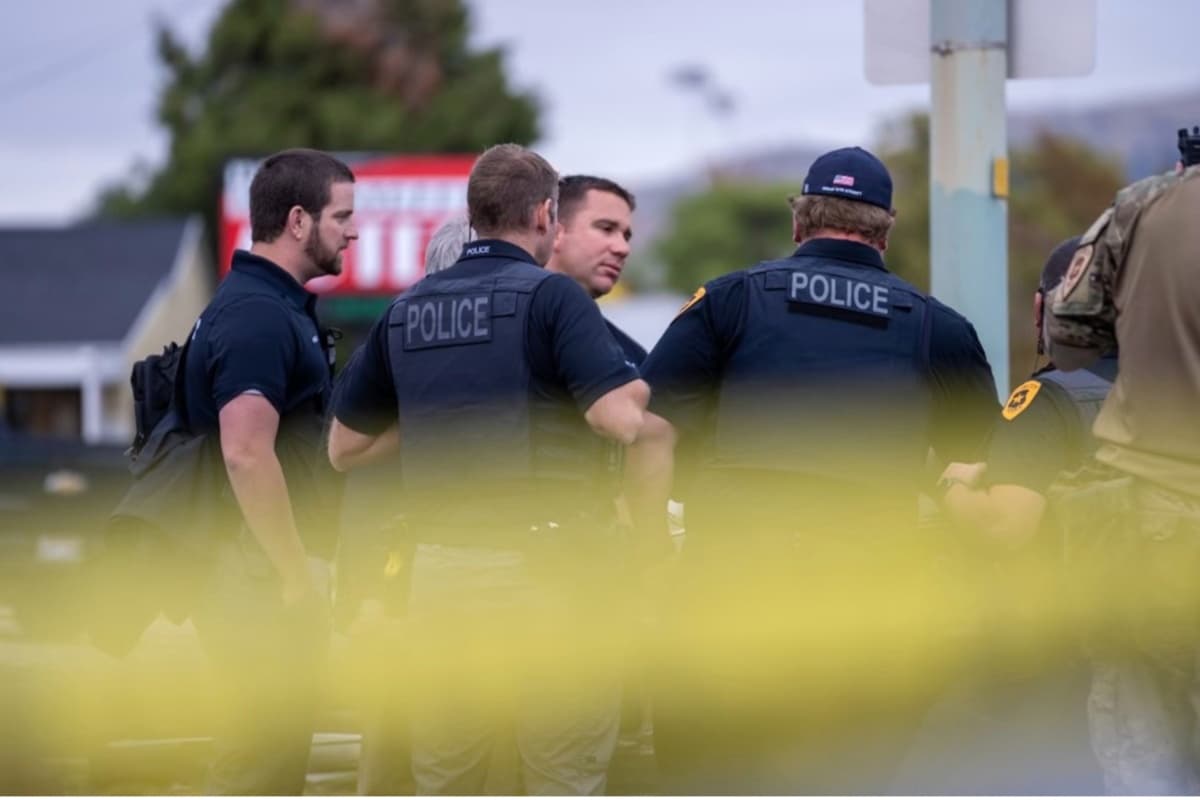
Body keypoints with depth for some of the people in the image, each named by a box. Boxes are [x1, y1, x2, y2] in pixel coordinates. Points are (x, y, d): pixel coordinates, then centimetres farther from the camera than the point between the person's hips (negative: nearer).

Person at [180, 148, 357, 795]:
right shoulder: (259, 316, -17)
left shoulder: (278, 305, 15)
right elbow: (246, 456, -25)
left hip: (275, 570, 10)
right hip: (265, 571, -10)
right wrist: (297, 576, -20)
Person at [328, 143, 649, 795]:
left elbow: (345, 447, 18)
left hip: (437, 567, 6)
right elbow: (624, 421, -16)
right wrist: (651, 386, 6)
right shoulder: (551, 295, -5)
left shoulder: (407, 310, 12)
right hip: (539, 566, -5)